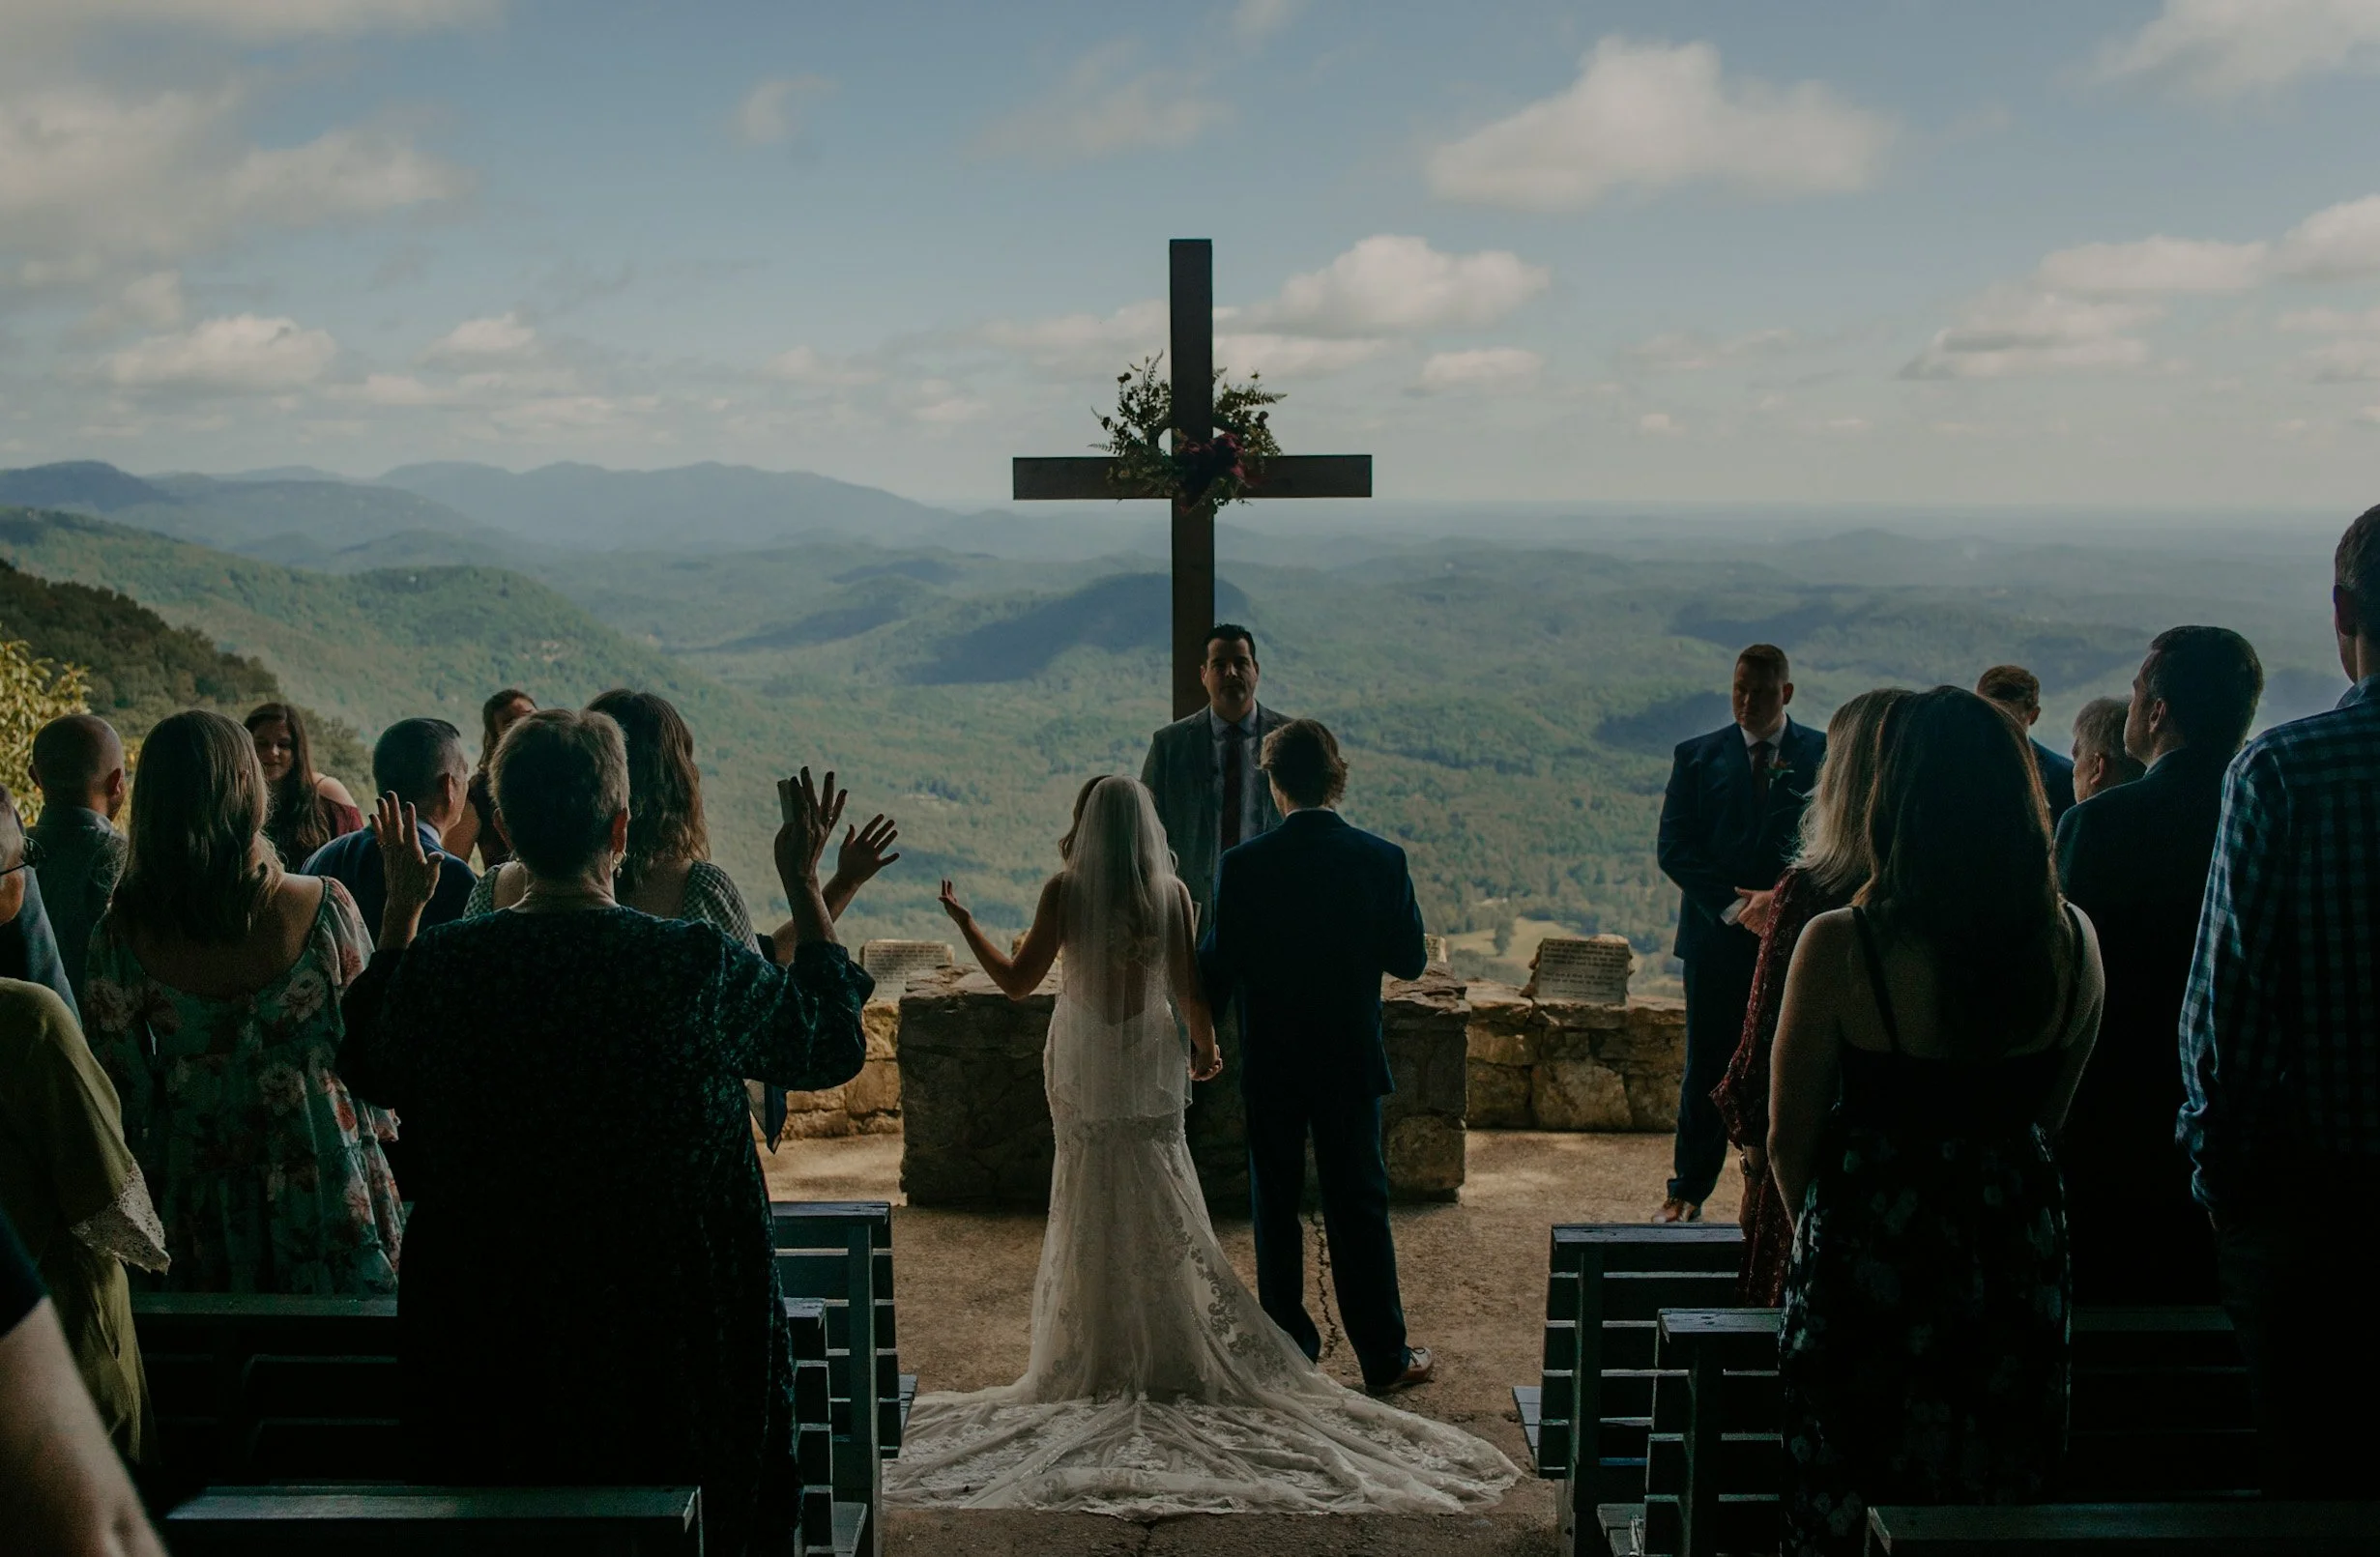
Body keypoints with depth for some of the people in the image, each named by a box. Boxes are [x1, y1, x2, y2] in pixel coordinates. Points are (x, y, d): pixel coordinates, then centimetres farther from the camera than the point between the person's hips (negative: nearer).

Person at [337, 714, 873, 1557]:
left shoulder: (436, 966, -12)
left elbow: (369, 1068, 12)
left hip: (488, 1352, 2)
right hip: (678, 1343, -2)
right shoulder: (702, 965, -18)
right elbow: (833, 1046, 2)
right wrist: (805, 886, 10)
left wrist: (402, 906, 19)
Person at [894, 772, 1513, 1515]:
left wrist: (962, 920, 4)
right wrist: (1206, 1046, 14)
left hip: (1084, 1067, -1)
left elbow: (1018, 981, -8)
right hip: (1150, 1065, 1)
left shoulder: (1065, 891, -10)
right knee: (1162, 1216, 9)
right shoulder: (1171, 892, -5)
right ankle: (1178, 1355, 10)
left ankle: (1102, 1363, 12)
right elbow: (1188, 990, -3)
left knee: (1092, 1216, 7)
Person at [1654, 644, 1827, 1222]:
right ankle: (1687, 1190, 14)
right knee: (1707, 1068, 4)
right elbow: (1674, 849, 0)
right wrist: (1735, 907, -10)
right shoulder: (1697, 757, 7)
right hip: (1717, 937, 0)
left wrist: (1784, 898, -13)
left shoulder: (1824, 755, 6)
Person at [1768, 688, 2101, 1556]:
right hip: (2018, 1254, 4)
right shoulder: (2071, 942, -6)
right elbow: (2047, 1116, 7)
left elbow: (1790, 1141, -9)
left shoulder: (1841, 946, -19)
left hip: (1871, 1256, -4)